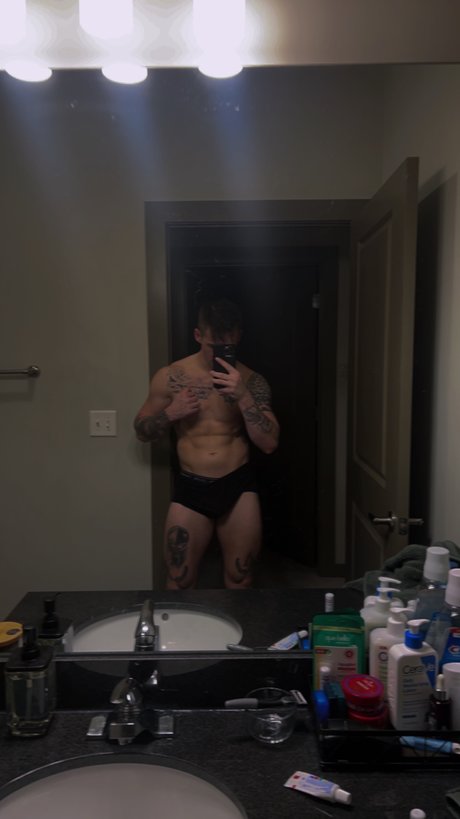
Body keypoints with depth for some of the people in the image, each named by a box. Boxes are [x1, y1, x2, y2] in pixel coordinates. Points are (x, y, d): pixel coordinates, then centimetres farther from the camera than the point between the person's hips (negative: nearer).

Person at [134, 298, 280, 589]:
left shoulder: (251, 381, -2)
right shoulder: (170, 377, -2)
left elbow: (270, 443, -10)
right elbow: (142, 431, 6)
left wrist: (242, 396, -22)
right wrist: (170, 414, -14)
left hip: (239, 486, 0)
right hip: (190, 488, 0)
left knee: (240, 580, 11)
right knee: (180, 582, 6)